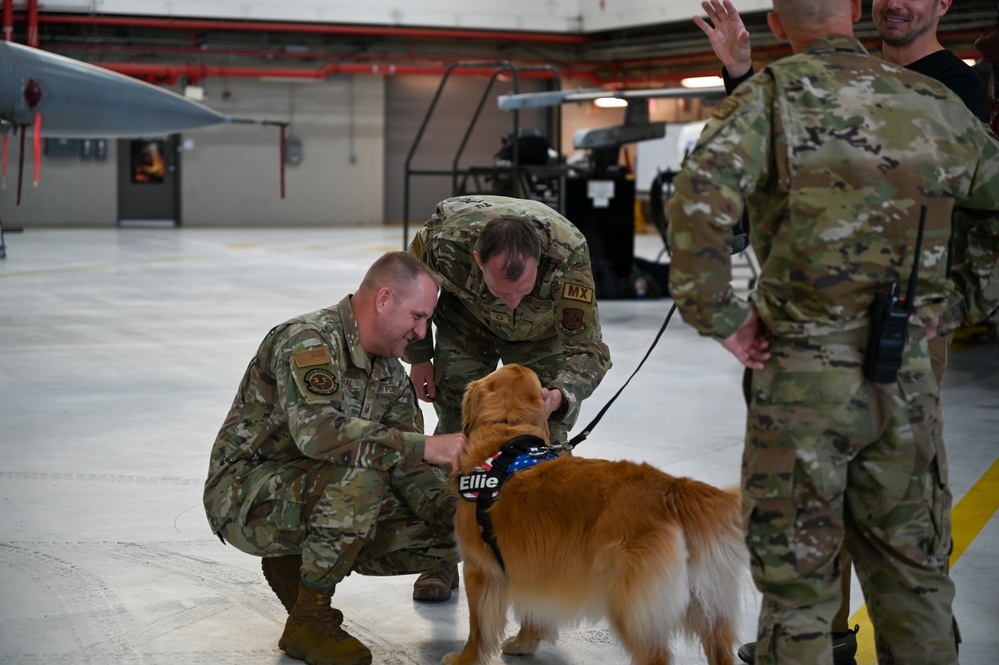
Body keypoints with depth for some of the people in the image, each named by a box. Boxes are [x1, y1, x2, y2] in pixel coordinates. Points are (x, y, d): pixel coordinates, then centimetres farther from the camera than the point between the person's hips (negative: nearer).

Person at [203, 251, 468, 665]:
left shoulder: (389, 370, 7)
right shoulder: (308, 341, -21)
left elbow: (407, 466, 6)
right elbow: (318, 429, -38)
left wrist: (452, 510, -14)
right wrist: (423, 446, -40)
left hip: (315, 498, 8)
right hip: (246, 496, -8)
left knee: (444, 537, -5)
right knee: (362, 469, -35)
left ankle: (294, 563, 11)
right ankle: (308, 622, -19)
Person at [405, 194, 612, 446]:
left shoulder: (569, 253, -42)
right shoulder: (445, 243, -38)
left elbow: (585, 347, -35)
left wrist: (560, 395, -55)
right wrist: (419, 357, -3)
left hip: (542, 333, -1)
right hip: (467, 319, 1)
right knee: (454, 425, 3)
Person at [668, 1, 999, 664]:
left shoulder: (773, 94, -6)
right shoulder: (938, 103, 7)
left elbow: (700, 200, -21)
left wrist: (718, 313, -11)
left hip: (802, 374, -3)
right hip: (910, 378, 3)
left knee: (798, 585, 6)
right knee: (913, 579, 15)